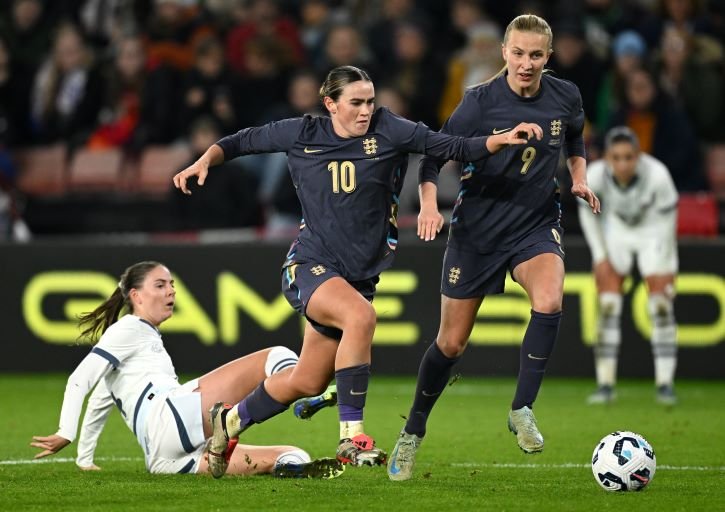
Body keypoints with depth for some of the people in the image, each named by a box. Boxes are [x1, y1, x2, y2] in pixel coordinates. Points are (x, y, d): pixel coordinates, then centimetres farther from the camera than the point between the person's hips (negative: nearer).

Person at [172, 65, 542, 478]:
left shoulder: (387, 131, -3)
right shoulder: (302, 134, -2)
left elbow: (450, 147, -11)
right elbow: (245, 141, 13)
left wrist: (499, 140, -26)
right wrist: (206, 161, -3)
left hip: (359, 275, 4)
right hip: (310, 267, -4)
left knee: (308, 384, 12)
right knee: (360, 316, -35)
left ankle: (231, 420, 39)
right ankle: (351, 435, -31)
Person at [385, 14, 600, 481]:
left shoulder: (566, 98, -5)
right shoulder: (480, 102, -15)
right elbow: (434, 155, -10)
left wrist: (580, 177, 2)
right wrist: (429, 203, -26)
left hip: (537, 224, 2)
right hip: (478, 228, -2)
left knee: (549, 302, -31)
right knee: (451, 343, 4)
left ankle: (522, 411, -16)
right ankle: (413, 434, 27)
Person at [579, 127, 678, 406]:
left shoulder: (658, 175, -34)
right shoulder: (595, 176, -29)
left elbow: (667, 218, -20)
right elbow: (586, 211, -8)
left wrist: (662, 266, -17)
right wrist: (600, 255, -8)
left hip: (654, 229, -1)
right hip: (616, 229, 1)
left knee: (661, 304, -8)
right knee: (607, 304, -7)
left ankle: (665, 383, -3)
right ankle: (605, 384, -3)